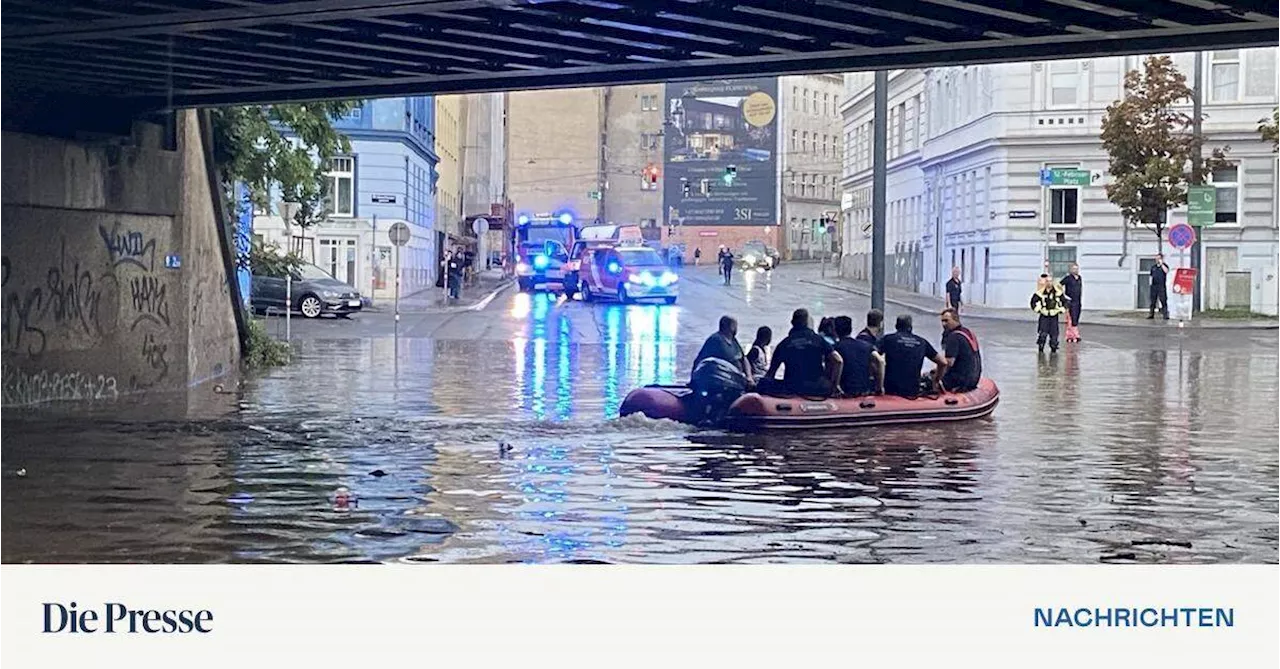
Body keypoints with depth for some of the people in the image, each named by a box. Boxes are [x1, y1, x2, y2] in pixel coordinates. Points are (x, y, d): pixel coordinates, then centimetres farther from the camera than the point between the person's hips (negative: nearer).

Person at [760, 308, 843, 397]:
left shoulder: (784, 343, 9)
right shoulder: (818, 339, 4)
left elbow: (771, 372, 10)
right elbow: (838, 361, -4)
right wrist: (835, 385, 2)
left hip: (791, 390, 1)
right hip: (817, 389, -1)